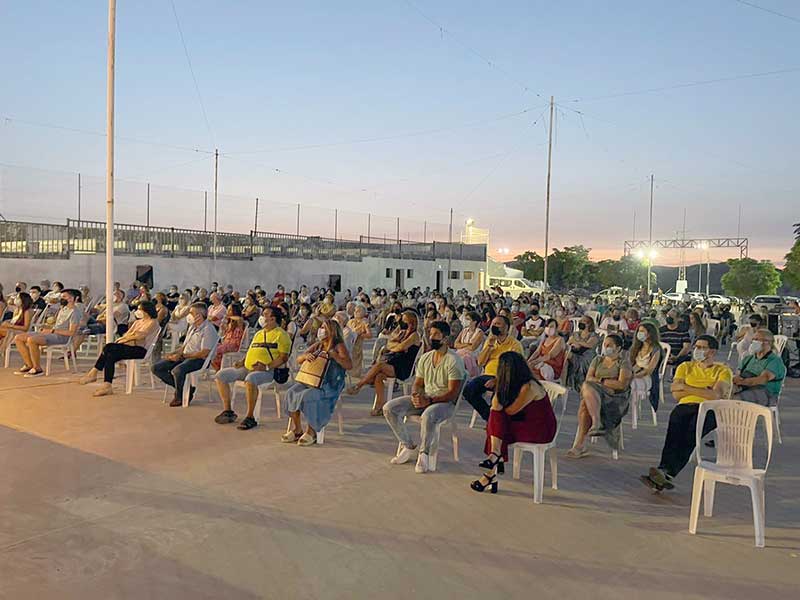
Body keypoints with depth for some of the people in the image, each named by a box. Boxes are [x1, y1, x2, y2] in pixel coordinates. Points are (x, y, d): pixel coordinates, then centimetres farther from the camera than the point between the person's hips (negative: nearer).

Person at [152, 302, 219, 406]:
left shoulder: (208, 329, -11)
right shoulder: (192, 327, 20)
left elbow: (204, 353, -20)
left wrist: (182, 355, -17)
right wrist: (173, 354, 4)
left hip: (198, 359, -10)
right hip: (184, 357, 10)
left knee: (177, 370, -38)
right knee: (156, 368, -3)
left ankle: (180, 397, -10)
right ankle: (184, 388, -2)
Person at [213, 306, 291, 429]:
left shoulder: (281, 334, -3)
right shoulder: (259, 333, 24)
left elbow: (284, 357, -11)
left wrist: (266, 366, -21)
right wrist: (242, 361, 9)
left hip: (268, 371, -9)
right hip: (247, 368, 9)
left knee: (250, 379, -40)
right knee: (221, 375, -1)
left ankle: (250, 417, -27)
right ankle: (227, 411, 4)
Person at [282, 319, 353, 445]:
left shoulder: (339, 346, -3)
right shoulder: (317, 345, 15)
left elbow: (349, 365, -17)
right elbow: (298, 360, 14)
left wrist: (332, 354, -23)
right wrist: (306, 355, -8)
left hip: (330, 385, -6)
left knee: (308, 396, -30)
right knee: (291, 393, -16)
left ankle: (311, 432, -14)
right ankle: (297, 429, -6)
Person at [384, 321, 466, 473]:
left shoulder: (454, 360, -12)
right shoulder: (425, 357, 10)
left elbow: (453, 393, -17)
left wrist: (429, 401, -25)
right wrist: (415, 395, -10)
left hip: (445, 402, -7)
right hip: (424, 398, 7)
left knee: (427, 416, -41)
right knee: (389, 408, -11)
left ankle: (423, 453, -14)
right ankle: (408, 447, 0)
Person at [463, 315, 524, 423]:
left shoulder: (515, 344, 1)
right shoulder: (489, 341, 20)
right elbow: (480, 362, 10)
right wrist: (490, 345, -1)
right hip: (487, 375, 5)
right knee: (468, 389, -22)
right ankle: (489, 417, -8)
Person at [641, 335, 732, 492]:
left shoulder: (723, 371, 14)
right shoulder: (685, 367, 25)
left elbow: (716, 395, -6)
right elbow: (676, 394, 10)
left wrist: (686, 387, -2)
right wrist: (703, 390, 1)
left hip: (710, 409, -2)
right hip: (685, 406, 2)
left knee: (692, 428, -36)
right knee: (676, 422, -34)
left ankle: (667, 472, -48)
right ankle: (666, 473, -46)